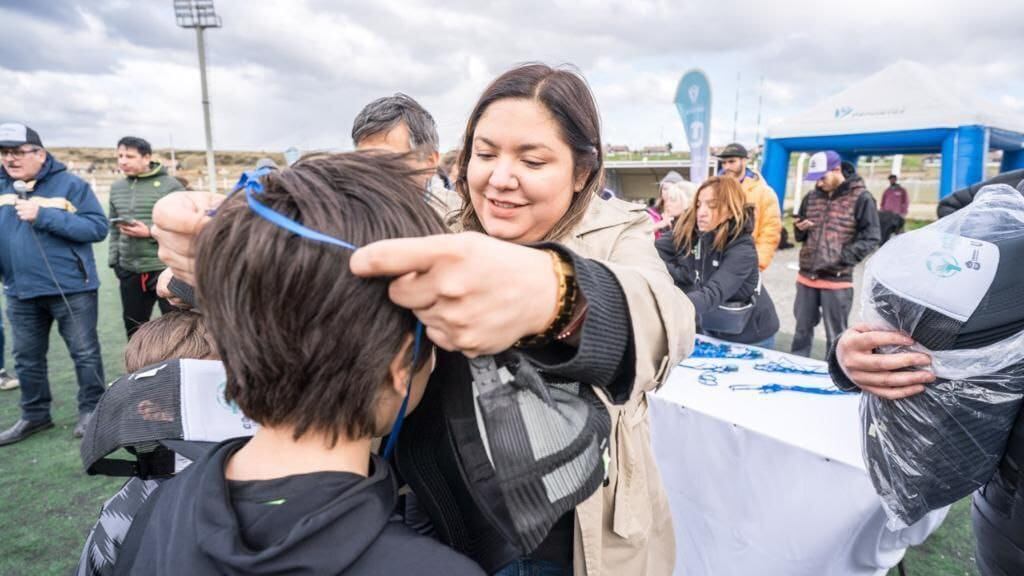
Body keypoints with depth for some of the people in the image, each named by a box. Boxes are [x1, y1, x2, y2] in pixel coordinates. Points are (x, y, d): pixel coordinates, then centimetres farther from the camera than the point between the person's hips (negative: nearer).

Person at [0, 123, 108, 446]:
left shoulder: (69, 184, -8)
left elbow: (97, 227, -16)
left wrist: (44, 216, -23)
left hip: (71, 288, -5)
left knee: (85, 352, 5)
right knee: (27, 358, 15)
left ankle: (91, 409, 21)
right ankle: (34, 415, 30)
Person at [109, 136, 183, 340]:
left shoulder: (170, 185, -7)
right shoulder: (117, 188, 11)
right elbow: (113, 228, 17)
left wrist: (150, 232, -18)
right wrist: (114, 260, 9)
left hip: (164, 268, -6)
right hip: (130, 271, 6)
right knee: (134, 329, 16)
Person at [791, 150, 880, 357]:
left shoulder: (861, 198, -6)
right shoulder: (811, 197, 10)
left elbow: (870, 238, -9)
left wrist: (842, 258, -19)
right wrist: (800, 229, -4)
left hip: (837, 280, -5)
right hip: (807, 276, 5)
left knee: (835, 336, 7)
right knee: (802, 329, 15)